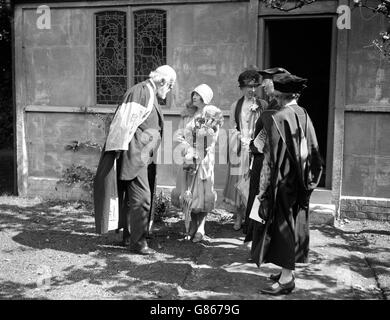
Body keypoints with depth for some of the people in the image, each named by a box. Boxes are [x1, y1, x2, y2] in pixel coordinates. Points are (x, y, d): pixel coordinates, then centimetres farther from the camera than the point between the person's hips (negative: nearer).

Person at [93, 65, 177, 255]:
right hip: (134, 155, -10)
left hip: (143, 156, 10)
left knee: (133, 197, 16)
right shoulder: (141, 92, -14)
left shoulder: (150, 94, 17)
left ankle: (128, 236, 27)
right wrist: (121, 150, -22)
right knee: (141, 197, -9)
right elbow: (126, 123, -20)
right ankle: (137, 242, -3)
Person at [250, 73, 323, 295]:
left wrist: (264, 191, -12)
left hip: (283, 182, -8)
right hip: (299, 182, 8)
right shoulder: (304, 116, 4)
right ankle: (288, 271, 27)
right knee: (293, 225, 15)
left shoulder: (277, 118, -18)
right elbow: (314, 153, 9)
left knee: (283, 225, 1)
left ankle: (286, 279, 7)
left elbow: (272, 157, -18)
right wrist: (307, 181, 17)